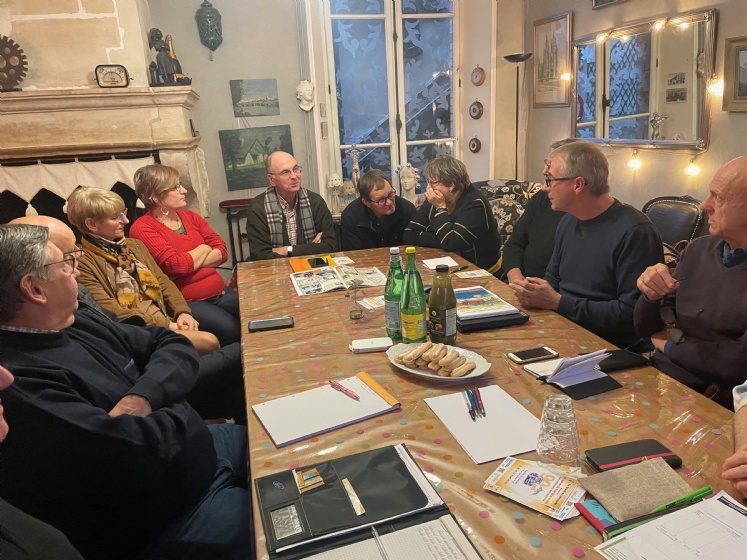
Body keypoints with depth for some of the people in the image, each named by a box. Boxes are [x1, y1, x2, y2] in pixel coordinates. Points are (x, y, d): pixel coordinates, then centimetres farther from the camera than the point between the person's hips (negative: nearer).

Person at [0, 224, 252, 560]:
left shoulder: (72, 326, 0)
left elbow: (172, 344, 3)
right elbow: (139, 450, -34)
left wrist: (142, 397, -19)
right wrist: (185, 411, -12)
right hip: (171, 518, -8)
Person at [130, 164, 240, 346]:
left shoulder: (190, 216, 14)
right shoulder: (142, 228, -6)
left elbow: (222, 251, 6)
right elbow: (176, 265, -18)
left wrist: (189, 262, -9)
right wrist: (203, 249, 0)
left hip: (219, 292, 6)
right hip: (184, 302, -6)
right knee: (232, 331, -28)